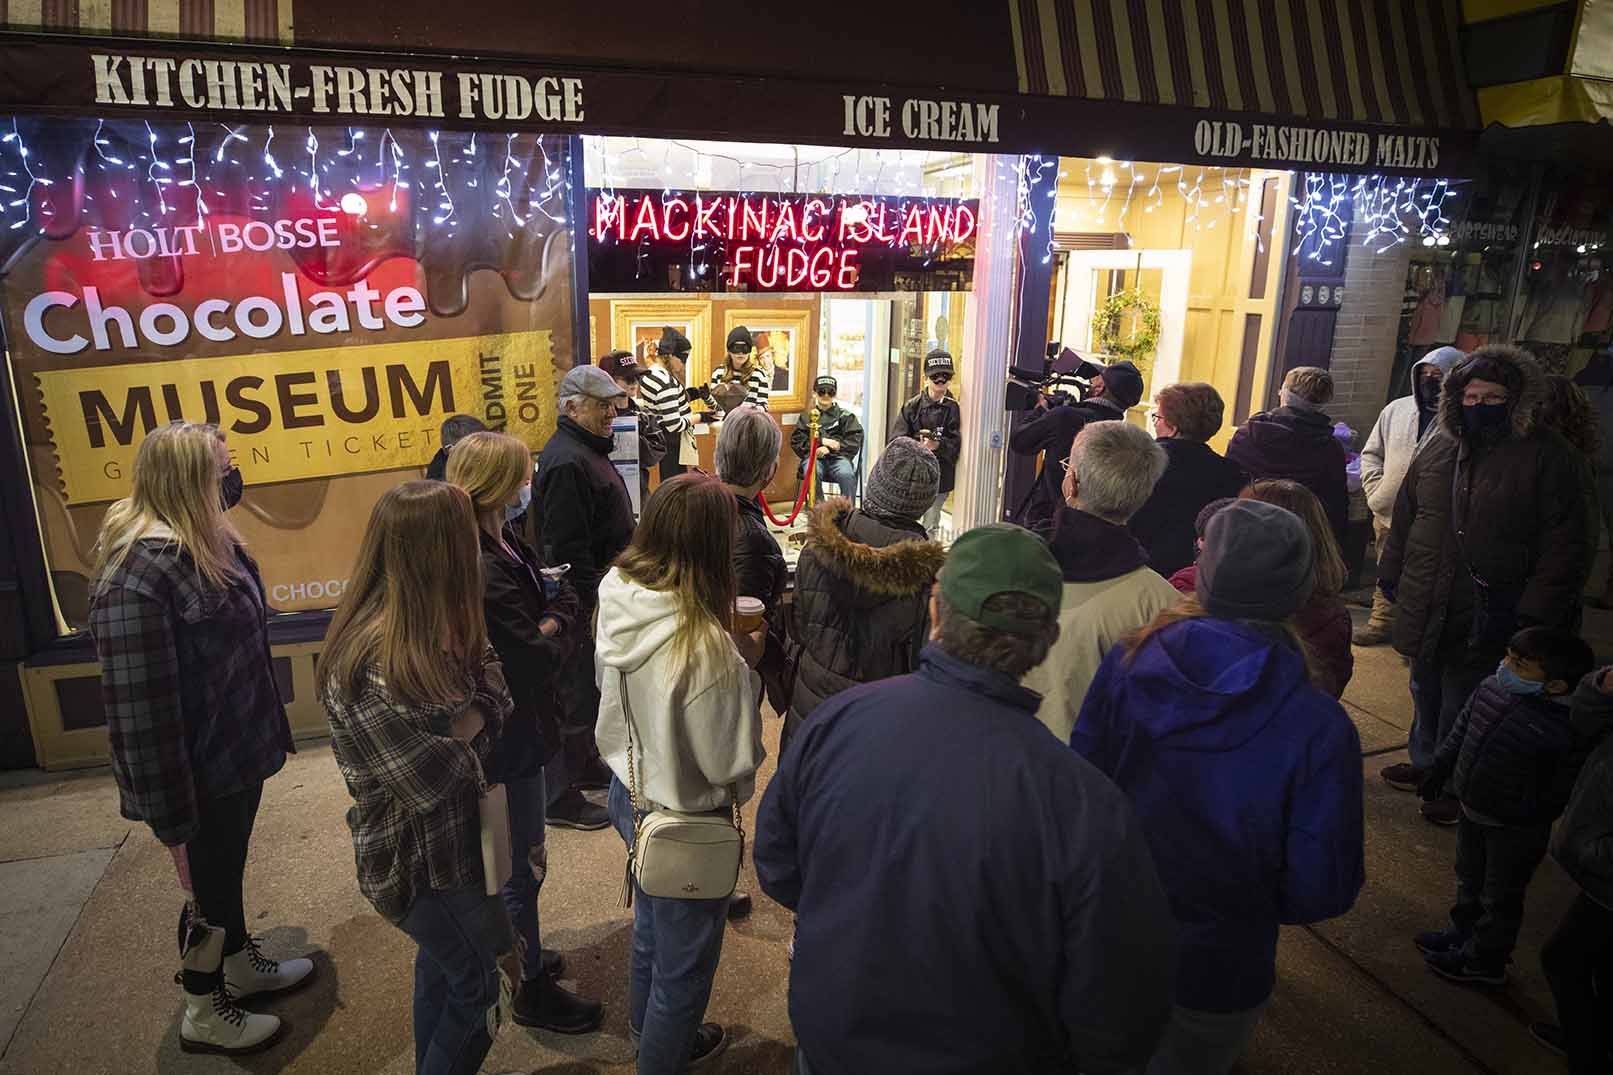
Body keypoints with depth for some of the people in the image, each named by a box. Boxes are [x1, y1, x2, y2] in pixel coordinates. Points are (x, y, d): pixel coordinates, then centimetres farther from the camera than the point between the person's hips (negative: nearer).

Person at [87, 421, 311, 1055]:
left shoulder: (206, 542, -1)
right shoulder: (137, 577, -30)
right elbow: (140, 712, -28)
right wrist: (173, 824, -24)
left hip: (238, 750, 8)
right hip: (200, 772, -8)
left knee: (228, 867, 27)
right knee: (207, 887, 13)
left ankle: (242, 965, 49)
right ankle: (204, 1015, 37)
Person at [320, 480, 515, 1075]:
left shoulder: (443, 628, -4)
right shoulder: (375, 663, -32)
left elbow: (496, 699, -2)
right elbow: (435, 779, -30)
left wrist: (468, 724, -22)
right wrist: (470, 731, -11)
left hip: (453, 839, 9)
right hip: (418, 858, -9)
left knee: (442, 965, 27)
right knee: (475, 987, 10)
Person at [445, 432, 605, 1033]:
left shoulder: (499, 548, 2)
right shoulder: (486, 571, -30)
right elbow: (538, 658, -26)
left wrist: (549, 619, -13)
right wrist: (563, 611, -11)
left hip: (511, 730, 10)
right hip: (511, 738, -10)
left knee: (513, 859, 26)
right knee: (524, 865, 8)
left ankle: (522, 955, 46)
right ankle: (533, 991, 28)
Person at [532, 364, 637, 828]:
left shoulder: (587, 449, 13)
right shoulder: (566, 462, -22)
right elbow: (569, 549, -26)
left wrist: (609, 589, 24)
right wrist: (593, 602, -23)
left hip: (598, 589, 11)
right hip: (582, 599, -10)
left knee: (589, 685, 22)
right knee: (575, 694, 0)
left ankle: (584, 763, 39)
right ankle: (560, 798, 13)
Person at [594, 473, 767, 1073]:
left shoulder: (616, 593, -13)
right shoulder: (706, 645, -35)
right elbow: (731, 762, -24)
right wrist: (743, 667, -11)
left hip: (629, 791, 8)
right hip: (686, 819, -8)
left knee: (651, 921, 34)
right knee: (686, 956, 20)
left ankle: (646, 1025, 60)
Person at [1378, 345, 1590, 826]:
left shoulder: (1546, 457, -9)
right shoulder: (1438, 450, 6)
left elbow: (1563, 546, -10)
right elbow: (1405, 517, 16)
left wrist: (1534, 613, -14)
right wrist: (1391, 574, 16)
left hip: (1485, 617, -5)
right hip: (1426, 610, 6)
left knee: (1462, 703, 6)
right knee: (1425, 692, 21)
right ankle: (1425, 764, 40)